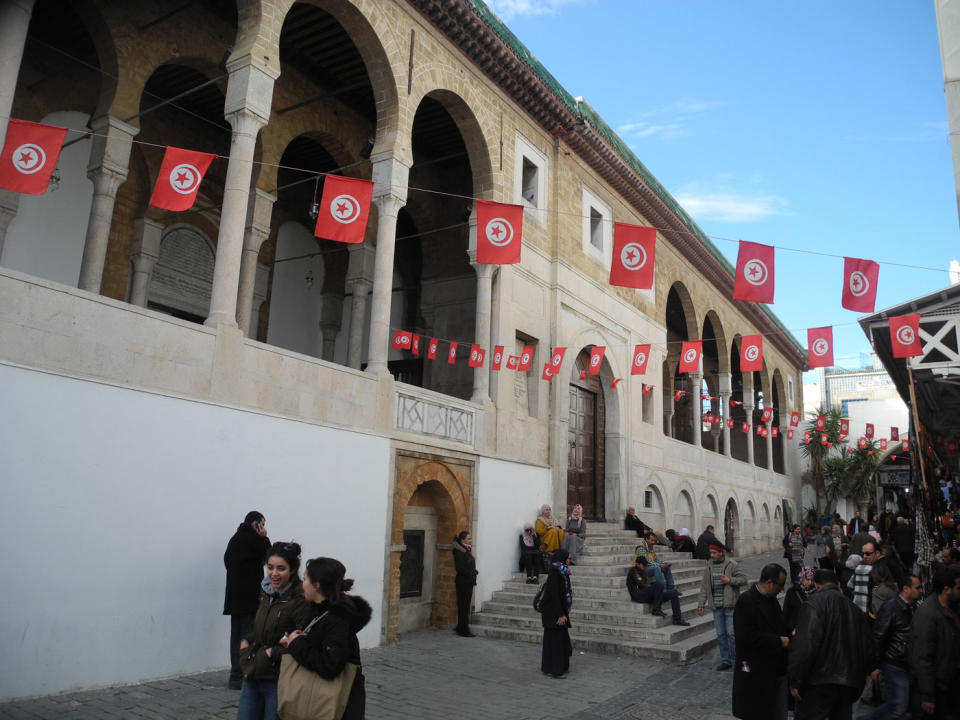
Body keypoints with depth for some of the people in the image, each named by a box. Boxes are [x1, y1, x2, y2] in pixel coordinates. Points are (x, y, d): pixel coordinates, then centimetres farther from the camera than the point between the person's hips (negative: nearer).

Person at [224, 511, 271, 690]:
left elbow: (227, 560, 19)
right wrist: (265, 538, 0)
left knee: (236, 634, 12)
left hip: (234, 595, 9)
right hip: (250, 595, -9)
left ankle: (236, 674, 19)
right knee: (247, 635, -6)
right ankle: (239, 676, -7)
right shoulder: (254, 539, -12)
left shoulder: (235, 539, 16)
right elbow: (269, 556, -5)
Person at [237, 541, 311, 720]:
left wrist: (273, 652, -15)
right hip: (253, 678, 7)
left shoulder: (300, 601, -17)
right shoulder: (267, 593, 7)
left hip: (279, 681, -7)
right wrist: (246, 641, 5)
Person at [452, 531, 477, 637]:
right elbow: (460, 568, -21)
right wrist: (471, 574, -16)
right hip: (463, 582, -9)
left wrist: (474, 573, 3)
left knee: (465, 605, 13)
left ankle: (461, 628, 21)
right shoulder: (459, 552, -14)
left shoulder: (467, 551, 14)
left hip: (469, 582, 9)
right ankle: (463, 630, 3)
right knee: (463, 605, -3)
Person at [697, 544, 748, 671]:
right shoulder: (709, 567, 8)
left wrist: (730, 580, -18)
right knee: (721, 635, 8)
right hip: (716, 607, 5)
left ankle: (737, 659, 10)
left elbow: (743, 579, -4)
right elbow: (704, 587, 10)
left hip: (730, 606, -5)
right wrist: (701, 604, 7)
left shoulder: (732, 564, -5)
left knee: (731, 633, -5)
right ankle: (725, 661, 18)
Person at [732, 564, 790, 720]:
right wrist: (778, 641, -20)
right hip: (757, 672, -8)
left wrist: (788, 634, 2)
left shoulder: (771, 599, 9)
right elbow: (746, 637, -25)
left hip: (778, 670, 8)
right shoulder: (746, 602, -19)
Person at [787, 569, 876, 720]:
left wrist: (794, 680, -14)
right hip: (849, 682, 7)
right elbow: (868, 645, 19)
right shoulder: (852, 607, 14)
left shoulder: (814, 603, -9)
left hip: (821, 681, -7)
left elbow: (805, 644, -19)